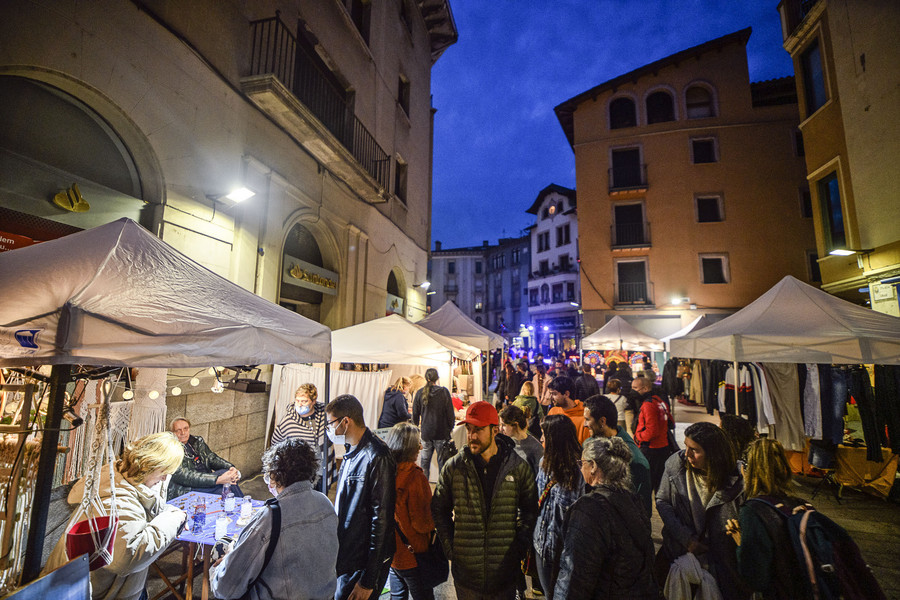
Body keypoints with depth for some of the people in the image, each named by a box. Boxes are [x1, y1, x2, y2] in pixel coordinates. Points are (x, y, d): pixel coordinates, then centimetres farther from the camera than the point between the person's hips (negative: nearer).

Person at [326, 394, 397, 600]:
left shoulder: (376, 458, -25)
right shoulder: (352, 452, 5)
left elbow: (381, 521, -23)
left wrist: (369, 580, -18)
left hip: (362, 564, -8)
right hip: (345, 556, 8)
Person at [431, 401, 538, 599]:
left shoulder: (518, 467, -9)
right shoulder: (454, 467, -9)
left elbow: (530, 510, 5)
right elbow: (439, 509, 4)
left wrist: (520, 545, -2)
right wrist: (449, 546, -1)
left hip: (505, 569, 0)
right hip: (465, 568, 0)